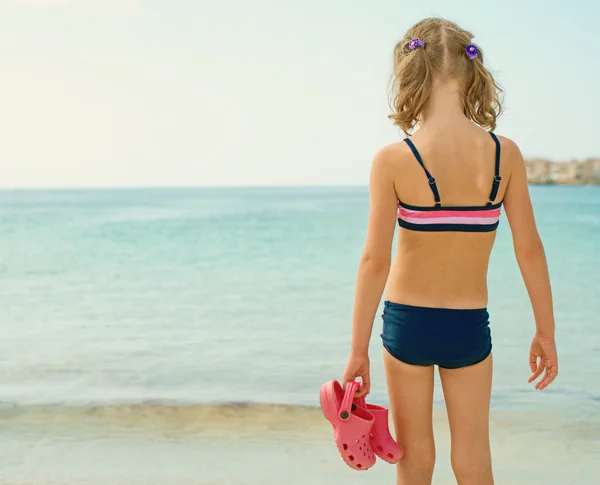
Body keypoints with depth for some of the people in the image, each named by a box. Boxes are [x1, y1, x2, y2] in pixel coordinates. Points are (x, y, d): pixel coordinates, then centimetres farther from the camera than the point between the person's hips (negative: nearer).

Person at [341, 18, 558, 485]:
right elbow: (530, 249, -4)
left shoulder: (393, 160, -15)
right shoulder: (505, 154, -9)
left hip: (407, 322, -1)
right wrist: (546, 332, 7)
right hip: (470, 327, 1)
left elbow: (375, 261, -15)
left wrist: (359, 350, -7)